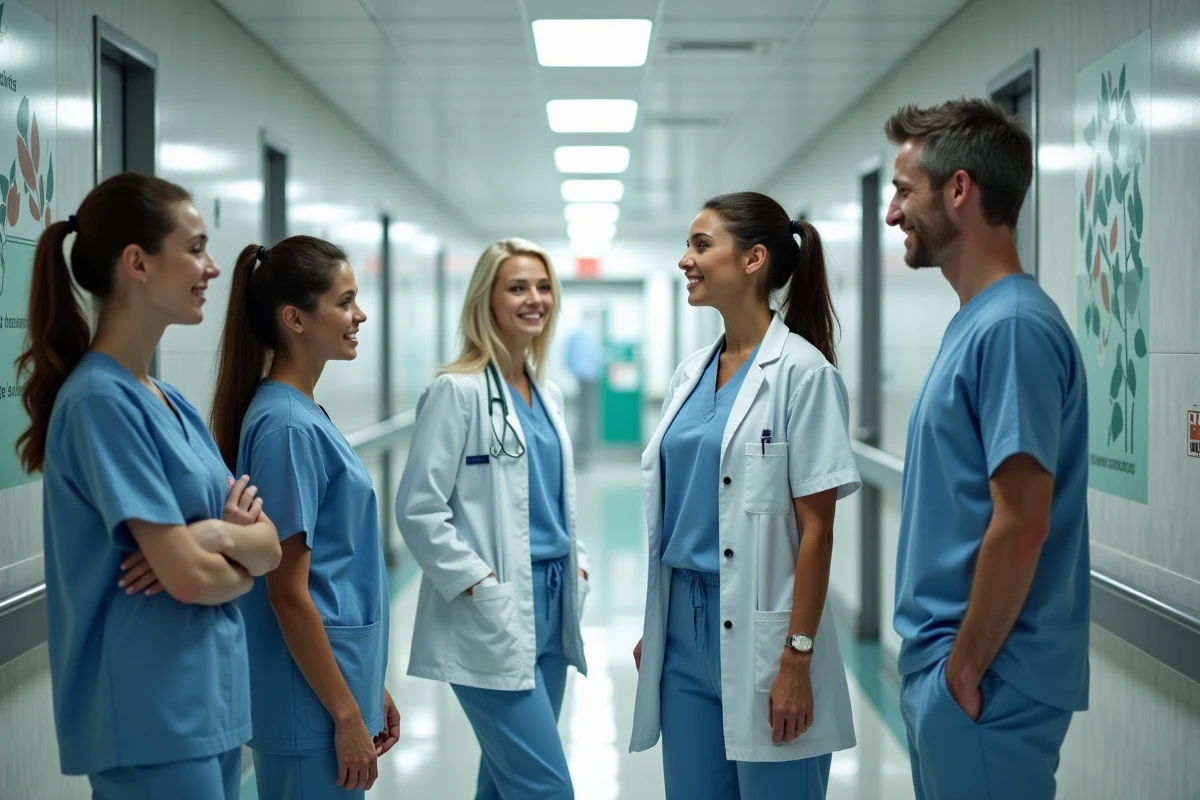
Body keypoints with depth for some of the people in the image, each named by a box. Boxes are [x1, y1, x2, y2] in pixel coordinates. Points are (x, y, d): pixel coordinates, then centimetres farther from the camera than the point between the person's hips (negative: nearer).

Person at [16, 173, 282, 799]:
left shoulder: (171, 401, 10)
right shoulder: (101, 399, -16)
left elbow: (270, 545, 7)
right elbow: (190, 576, -20)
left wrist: (220, 535, -13)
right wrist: (241, 559, 0)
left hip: (210, 700, 8)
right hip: (153, 715, -8)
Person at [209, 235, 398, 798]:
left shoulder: (306, 415, 10)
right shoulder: (286, 426, -17)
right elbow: (288, 593, -19)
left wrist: (369, 689, 18)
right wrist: (347, 716, -16)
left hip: (339, 684, 9)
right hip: (314, 706, -9)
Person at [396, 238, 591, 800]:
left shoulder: (547, 393, 13)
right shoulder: (457, 390, -10)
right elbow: (418, 510, -13)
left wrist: (576, 564, 9)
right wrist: (482, 589, -16)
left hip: (550, 605, 8)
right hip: (493, 617, -7)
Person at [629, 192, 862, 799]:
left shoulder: (802, 372, -10)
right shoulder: (691, 372, 10)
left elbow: (816, 526, -12)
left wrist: (796, 660, -15)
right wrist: (652, 625, 13)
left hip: (758, 629, -6)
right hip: (683, 624, 7)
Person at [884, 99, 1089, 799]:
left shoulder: (1013, 328, -19)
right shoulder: (977, 322, 11)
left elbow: (1021, 526, -23)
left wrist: (965, 667, -16)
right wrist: (941, 661, 16)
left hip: (984, 686, -9)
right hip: (943, 664, 9)